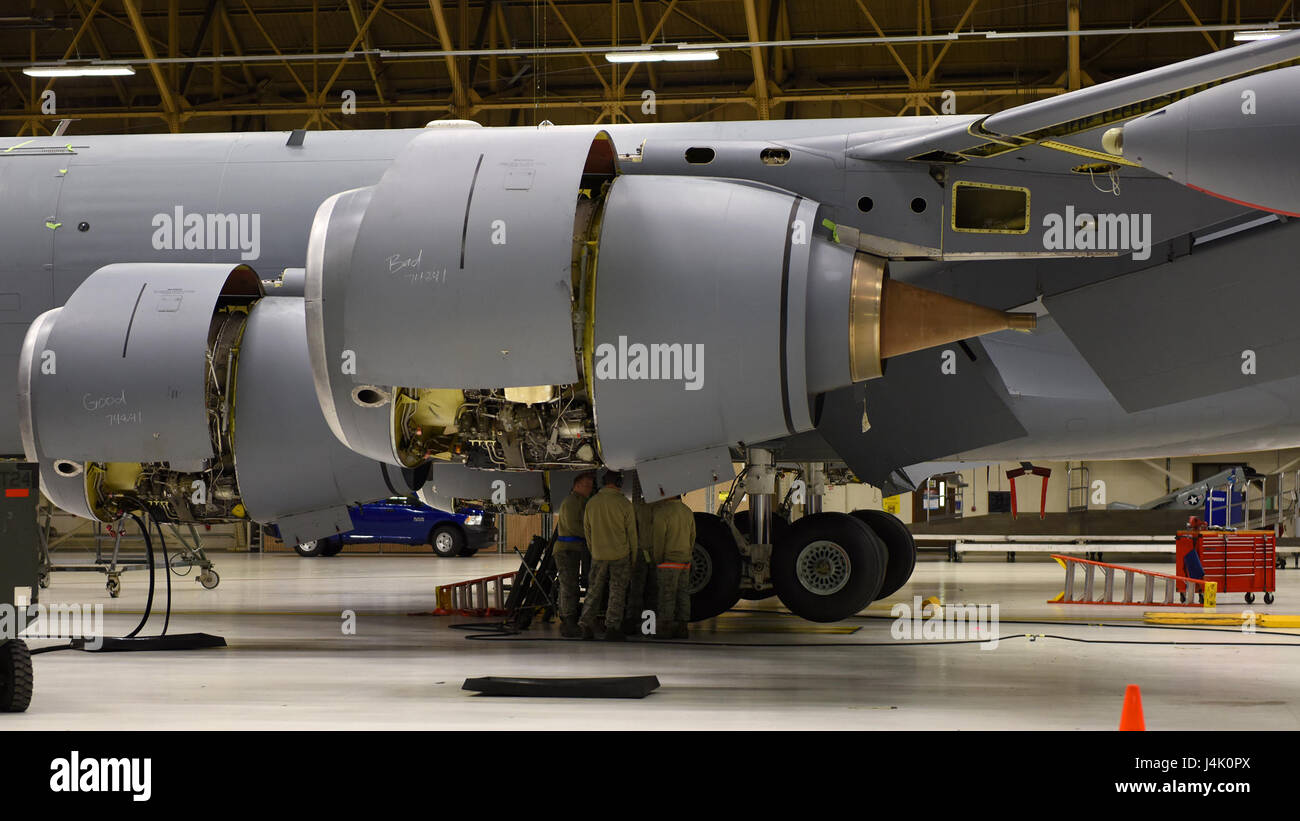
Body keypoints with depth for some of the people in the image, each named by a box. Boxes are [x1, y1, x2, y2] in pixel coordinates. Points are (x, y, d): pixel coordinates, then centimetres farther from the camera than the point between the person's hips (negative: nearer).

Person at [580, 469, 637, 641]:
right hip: (620, 555, -3)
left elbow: (587, 530, 10)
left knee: (594, 590, 10)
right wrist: (634, 558, 5)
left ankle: (587, 625, 4)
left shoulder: (591, 503, 1)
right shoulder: (624, 504, -9)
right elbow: (631, 533, -4)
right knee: (617, 592, 3)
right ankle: (612, 628, 1)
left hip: (598, 555, 3)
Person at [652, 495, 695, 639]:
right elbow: (692, 537, 14)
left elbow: (658, 539, -16)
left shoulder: (661, 512, -15)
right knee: (682, 595, 8)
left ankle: (665, 628, -3)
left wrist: (657, 561, -9)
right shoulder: (687, 511, 11)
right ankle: (682, 628, 8)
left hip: (669, 560, -8)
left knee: (667, 595, -4)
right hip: (685, 561, 8)